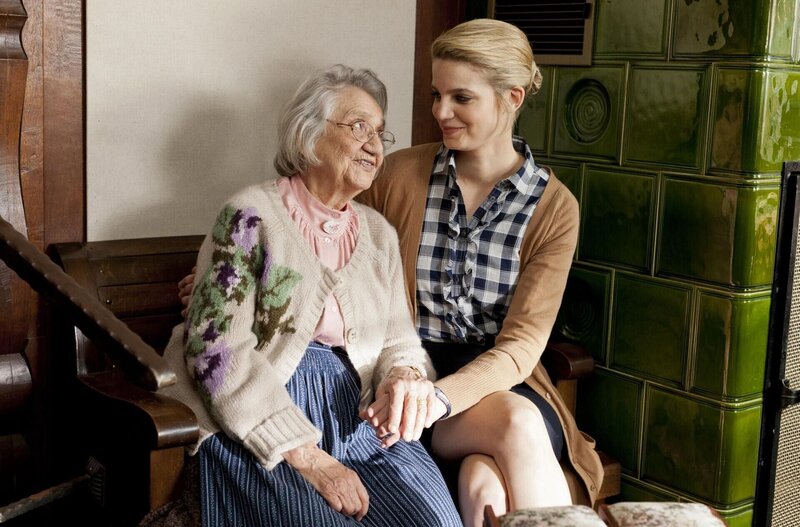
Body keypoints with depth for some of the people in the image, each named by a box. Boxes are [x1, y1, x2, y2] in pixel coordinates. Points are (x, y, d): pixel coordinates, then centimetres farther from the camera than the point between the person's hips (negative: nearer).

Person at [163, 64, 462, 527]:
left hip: (361, 419, 5)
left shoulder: (379, 233, 15)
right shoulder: (252, 217, -3)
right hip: (261, 428, -4)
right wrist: (309, 458, -16)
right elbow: (218, 349, -11)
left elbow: (399, 338, 14)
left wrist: (406, 377, -13)